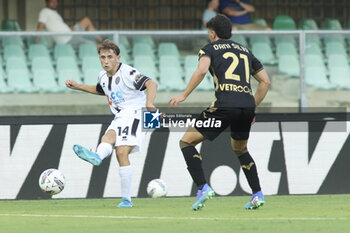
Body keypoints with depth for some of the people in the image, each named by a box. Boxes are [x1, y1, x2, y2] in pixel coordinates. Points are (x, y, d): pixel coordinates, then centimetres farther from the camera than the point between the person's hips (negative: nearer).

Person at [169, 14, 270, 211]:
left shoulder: (210, 49, 12)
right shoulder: (245, 51, 27)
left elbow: (202, 70, -10)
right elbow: (265, 81, 24)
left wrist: (184, 95, -4)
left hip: (224, 104, -6)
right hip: (247, 103, 6)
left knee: (187, 142, 6)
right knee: (240, 150, 30)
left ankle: (203, 188, -10)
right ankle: (257, 195, 18)